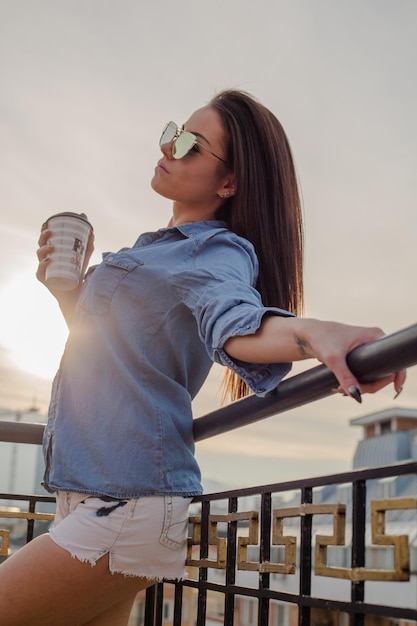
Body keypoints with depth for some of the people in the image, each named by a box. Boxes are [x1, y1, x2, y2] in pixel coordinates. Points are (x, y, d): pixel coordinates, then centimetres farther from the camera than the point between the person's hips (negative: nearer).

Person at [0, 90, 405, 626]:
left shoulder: (219, 251, -10)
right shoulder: (157, 248, 17)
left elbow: (233, 319, -33)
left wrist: (310, 332, -53)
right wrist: (66, 288, 9)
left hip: (123, 506, -9)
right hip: (86, 493, 9)